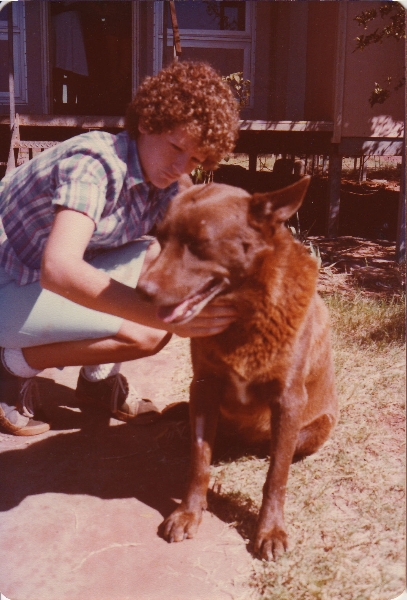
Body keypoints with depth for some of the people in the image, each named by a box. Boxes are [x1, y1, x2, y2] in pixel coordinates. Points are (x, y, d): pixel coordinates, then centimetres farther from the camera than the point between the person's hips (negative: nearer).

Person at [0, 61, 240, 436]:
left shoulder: (166, 186, -2)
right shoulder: (96, 164, -28)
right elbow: (59, 269, -41)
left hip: (46, 281, 8)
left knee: (160, 252, -8)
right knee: (145, 335, -21)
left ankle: (99, 376, 3)